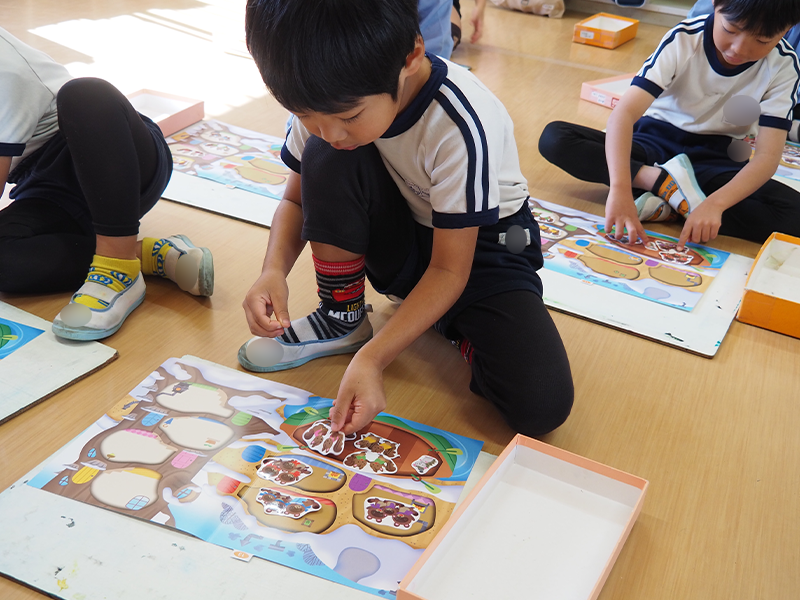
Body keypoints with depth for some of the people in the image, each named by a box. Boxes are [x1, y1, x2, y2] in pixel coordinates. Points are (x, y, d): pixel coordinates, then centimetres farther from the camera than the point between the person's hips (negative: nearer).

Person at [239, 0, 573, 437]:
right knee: (327, 160, -28)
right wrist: (274, 270, -23)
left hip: (479, 242, -4)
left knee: (542, 404, -25)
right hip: (399, 238, 4)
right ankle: (342, 318, -7)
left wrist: (372, 358, -33)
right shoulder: (328, 97, -18)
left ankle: (444, 321, 4)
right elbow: (298, 199, -3)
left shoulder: (460, 126, -32)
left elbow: (450, 268, -25)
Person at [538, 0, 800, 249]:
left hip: (714, 159, 1)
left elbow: (768, 155, -21)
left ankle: (666, 204, -25)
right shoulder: (684, 38, -20)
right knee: (554, 138, -24)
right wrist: (620, 188, -46)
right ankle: (665, 181, -27)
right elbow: (624, 112, -31)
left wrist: (715, 203, -40)